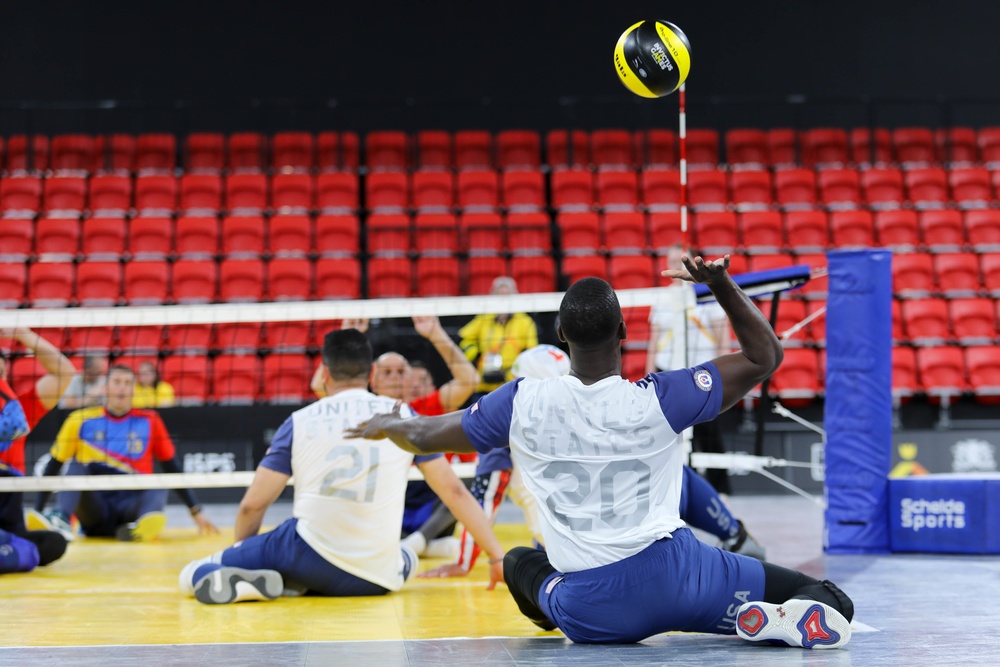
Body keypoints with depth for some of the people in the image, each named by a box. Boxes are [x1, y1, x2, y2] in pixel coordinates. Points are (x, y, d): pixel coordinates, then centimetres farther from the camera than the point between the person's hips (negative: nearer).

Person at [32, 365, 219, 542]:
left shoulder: (149, 422, 8)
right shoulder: (81, 421, 6)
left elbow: (172, 468, 11)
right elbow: (53, 467, 6)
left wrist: (196, 512, 3)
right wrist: (37, 512, -3)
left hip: (131, 505, 0)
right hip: (94, 510, 0)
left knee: (158, 489, -28)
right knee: (77, 466, -24)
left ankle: (143, 525, -58)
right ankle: (62, 520, -47)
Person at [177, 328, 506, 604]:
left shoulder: (299, 421, 6)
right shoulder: (402, 416, 8)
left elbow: (252, 505, 8)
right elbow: (454, 491, 9)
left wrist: (242, 553, 27)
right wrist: (497, 556, 15)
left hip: (309, 553, -1)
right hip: (376, 579, 1)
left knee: (193, 575, 14)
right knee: (407, 558, 37)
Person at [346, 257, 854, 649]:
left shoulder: (522, 403, -3)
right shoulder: (658, 400, -7)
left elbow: (422, 437, 13)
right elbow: (765, 356, 3)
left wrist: (388, 424, 34)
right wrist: (721, 282, 2)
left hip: (592, 612, 3)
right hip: (674, 574, -3)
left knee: (519, 561, 36)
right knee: (828, 598, 2)